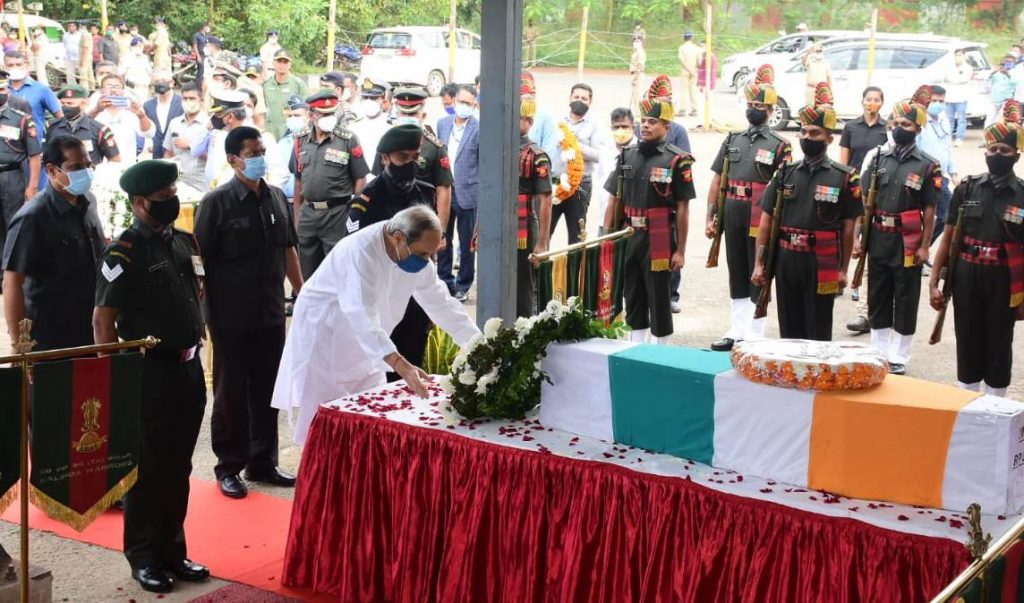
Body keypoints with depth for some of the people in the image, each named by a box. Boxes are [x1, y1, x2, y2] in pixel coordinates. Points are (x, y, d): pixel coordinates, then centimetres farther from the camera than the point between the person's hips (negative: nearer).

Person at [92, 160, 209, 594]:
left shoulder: (185, 242, 9)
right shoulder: (124, 252, -12)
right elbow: (102, 320, -12)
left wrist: (195, 357, 15)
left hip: (189, 368, 7)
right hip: (149, 373, -7)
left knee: (178, 468, 15)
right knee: (148, 469, 3)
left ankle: (172, 549, 27)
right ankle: (144, 558, 16)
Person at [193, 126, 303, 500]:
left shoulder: (276, 198, 7)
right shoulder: (218, 202, -9)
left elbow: (288, 249, 17)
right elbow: (200, 258, -9)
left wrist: (302, 293, 15)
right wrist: (201, 312, -10)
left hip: (271, 313, 5)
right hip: (231, 316, -5)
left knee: (267, 389, 12)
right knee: (232, 391, 5)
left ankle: (263, 462, 24)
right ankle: (229, 467, 16)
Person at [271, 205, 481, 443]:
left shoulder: (417, 256, -7)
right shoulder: (360, 251, -32)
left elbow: (442, 304, 2)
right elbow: (361, 316, -42)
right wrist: (399, 364, -53)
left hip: (364, 344, 8)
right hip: (324, 336, -7)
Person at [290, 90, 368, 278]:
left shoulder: (348, 140, -5)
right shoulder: (301, 141, 8)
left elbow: (360, 179, -4)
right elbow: (298, 181, 15)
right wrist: (297, 216, 14)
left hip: (337, 213, -4)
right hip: (308, 213, 4)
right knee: (306, 273, 13)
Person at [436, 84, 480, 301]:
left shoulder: (479, 129, -7)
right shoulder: (442, 124, 7)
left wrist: (484, 192, -8)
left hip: (467, 193, -4)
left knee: (467, 243, 6)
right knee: (442, 239, 11)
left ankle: (463, 285, 17)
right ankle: (445, 281, 23)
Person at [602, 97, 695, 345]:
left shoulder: (676, 160, -7)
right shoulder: (628, 156, 9)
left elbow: (683, 209, -7)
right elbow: (614, 201, 11)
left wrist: (680, 250, -9)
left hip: (658, 241, -5)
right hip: (628, 238, 5)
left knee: (659, 298, 3)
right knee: (633, 297, 14)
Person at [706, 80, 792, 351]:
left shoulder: (779, 146, -2)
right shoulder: (732, 141, 11)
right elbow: (717, 182, 11)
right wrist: (710, 217, 4)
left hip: (761, 220, -4)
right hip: (732, 217, 5)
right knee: (737, 275, 11)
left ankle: (754, 336, 8)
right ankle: (737, 331, 19)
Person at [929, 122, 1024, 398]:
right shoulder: (967, 188, 2)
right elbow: (948, 237, 5)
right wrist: (934, 282, -1)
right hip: (966, 277, 2)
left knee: (999, 345, 8)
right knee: (968, 343, 10)